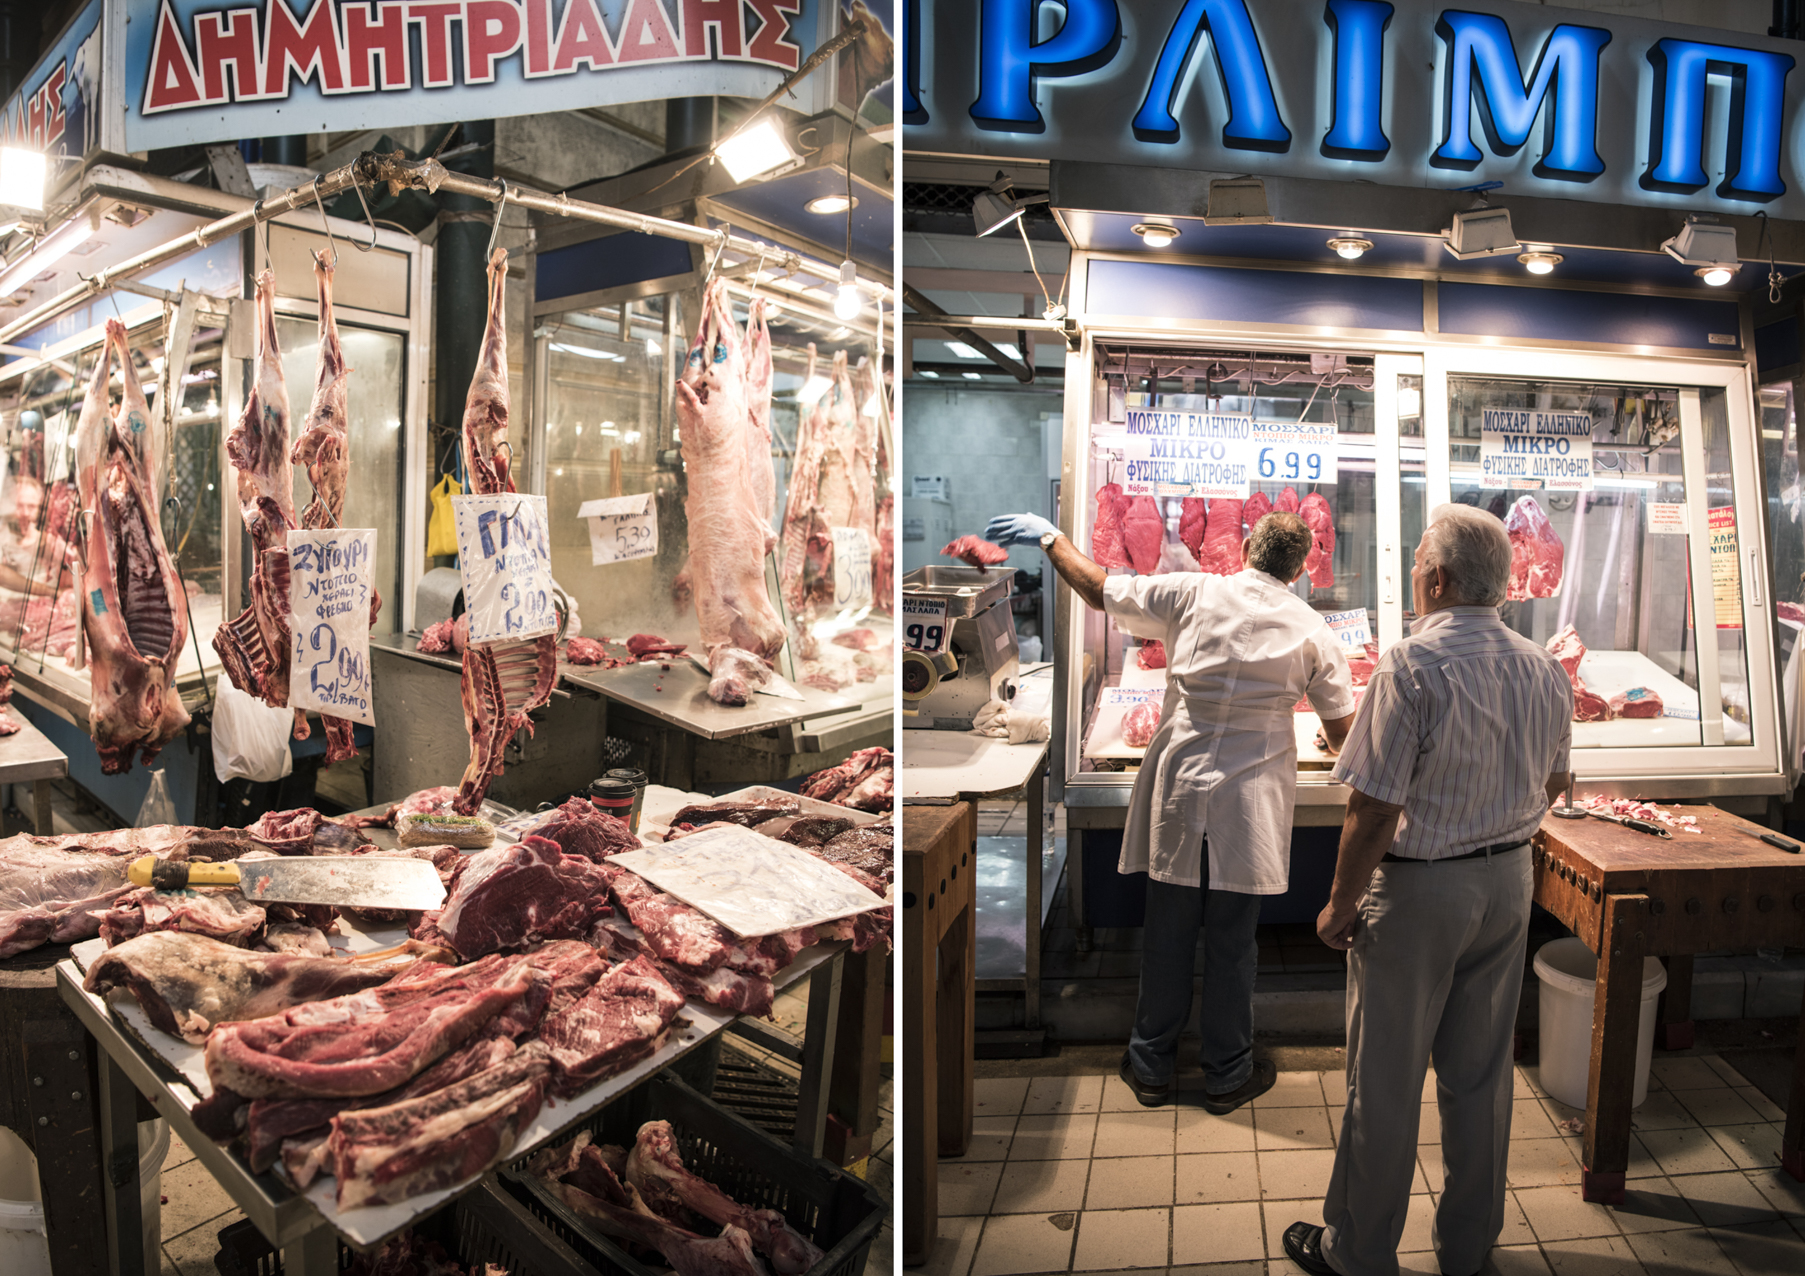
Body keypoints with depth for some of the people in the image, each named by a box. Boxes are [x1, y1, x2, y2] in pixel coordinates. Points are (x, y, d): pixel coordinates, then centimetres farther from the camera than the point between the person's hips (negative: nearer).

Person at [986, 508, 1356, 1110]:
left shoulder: (1191, 594, -5)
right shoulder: (1312, 630, -1)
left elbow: (1099, 590, 3)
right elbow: (1341, 729, 7)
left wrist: (1049, 537, 18)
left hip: (1177, 792, 0)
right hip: (1249, 805, 0)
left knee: (1166, 935, 11)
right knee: (1231, 942, 10)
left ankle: (1152, 1066, 26)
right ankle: (1228, 1074, 25)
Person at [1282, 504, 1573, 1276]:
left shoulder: (1411, 666, -21)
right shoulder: (1545, 670, 1)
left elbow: (1374, 810, -22)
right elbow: (1552, 784, 15)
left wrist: (1341, 906, -11)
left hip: (1417, 891, -7)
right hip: (1508, 882, 7)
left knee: (1386, 1080, 6)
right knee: (1481, 1071, 18)